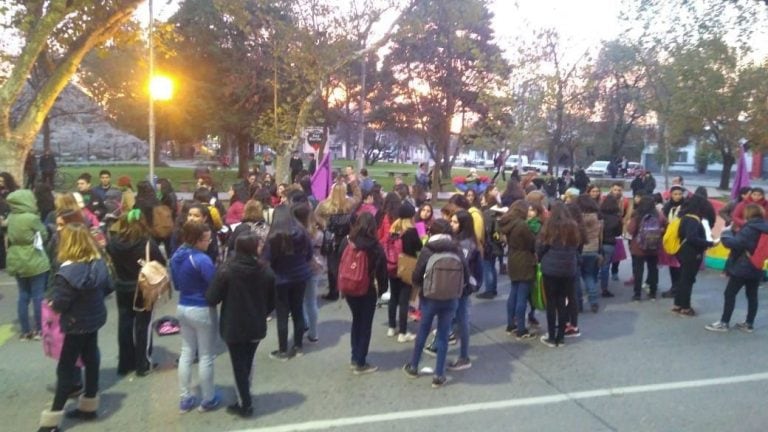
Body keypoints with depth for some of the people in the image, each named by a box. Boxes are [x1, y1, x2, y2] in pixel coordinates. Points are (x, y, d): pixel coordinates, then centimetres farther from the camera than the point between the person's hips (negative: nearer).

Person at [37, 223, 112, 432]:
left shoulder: (67, 272, -26)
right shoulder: (99, 263, -5)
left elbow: (58, 304, -22)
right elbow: (108, 288, 8)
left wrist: (52, 303, -1)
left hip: (76, 324, -7)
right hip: (95, 319, 7)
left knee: (65, 368, 3)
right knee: (91, 360, 17)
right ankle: (89, 406, 31)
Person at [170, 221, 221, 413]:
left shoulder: (176, 256, 1)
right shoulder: (202, 260, -25)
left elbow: (176, 285, 12)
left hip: (182, 308, 7)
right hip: (202, 310, -7)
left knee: (186, 353, 17)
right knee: (206, 356, 7)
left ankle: (185, 399, 26)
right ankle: (208, 400, 21)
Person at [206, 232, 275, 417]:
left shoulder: (226, 270, -17)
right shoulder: (265, 271, -8)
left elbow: (211, 299, -14)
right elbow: (272, 299, 3)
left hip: (233, 326, -3)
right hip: (256, 326, 4)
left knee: (239, 365, 11)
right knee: (248, 362, 23)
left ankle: (245, 404, 18)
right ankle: (245, 398, 37)